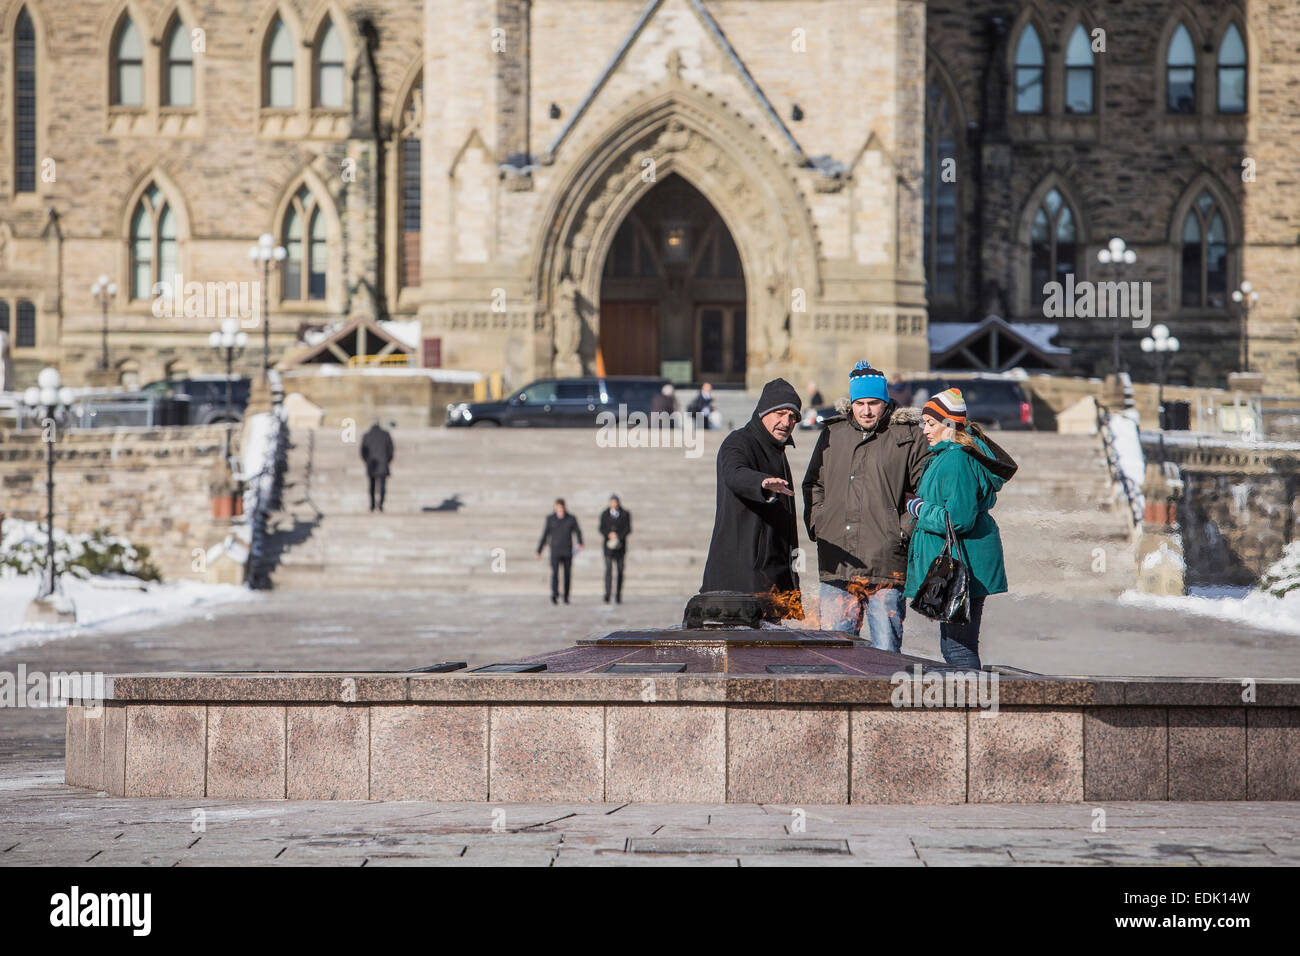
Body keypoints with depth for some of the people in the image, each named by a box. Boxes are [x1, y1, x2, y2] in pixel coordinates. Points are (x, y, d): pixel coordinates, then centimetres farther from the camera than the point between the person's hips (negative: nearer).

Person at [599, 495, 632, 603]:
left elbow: (628, 529, -2)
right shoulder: (605, 514, 4)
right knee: (608, 569, -12)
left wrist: (618, 537, -14)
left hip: (620, 545, 1)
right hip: (608, 545, -1)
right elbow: (602, 529, 3)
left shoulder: (625, 514, 2)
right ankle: (607, 596, -17)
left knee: (620, 571, 4)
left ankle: (618, 596, 13)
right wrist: (609, 534, -15)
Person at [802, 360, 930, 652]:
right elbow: (813, 484, 24)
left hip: (887, 566, -4)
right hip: (837, 568, 4)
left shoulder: (909, 436, 2)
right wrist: (816, 523, 10)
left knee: (886, 648, -1)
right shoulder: (832, 434, 14)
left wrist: (905, 528, -8)